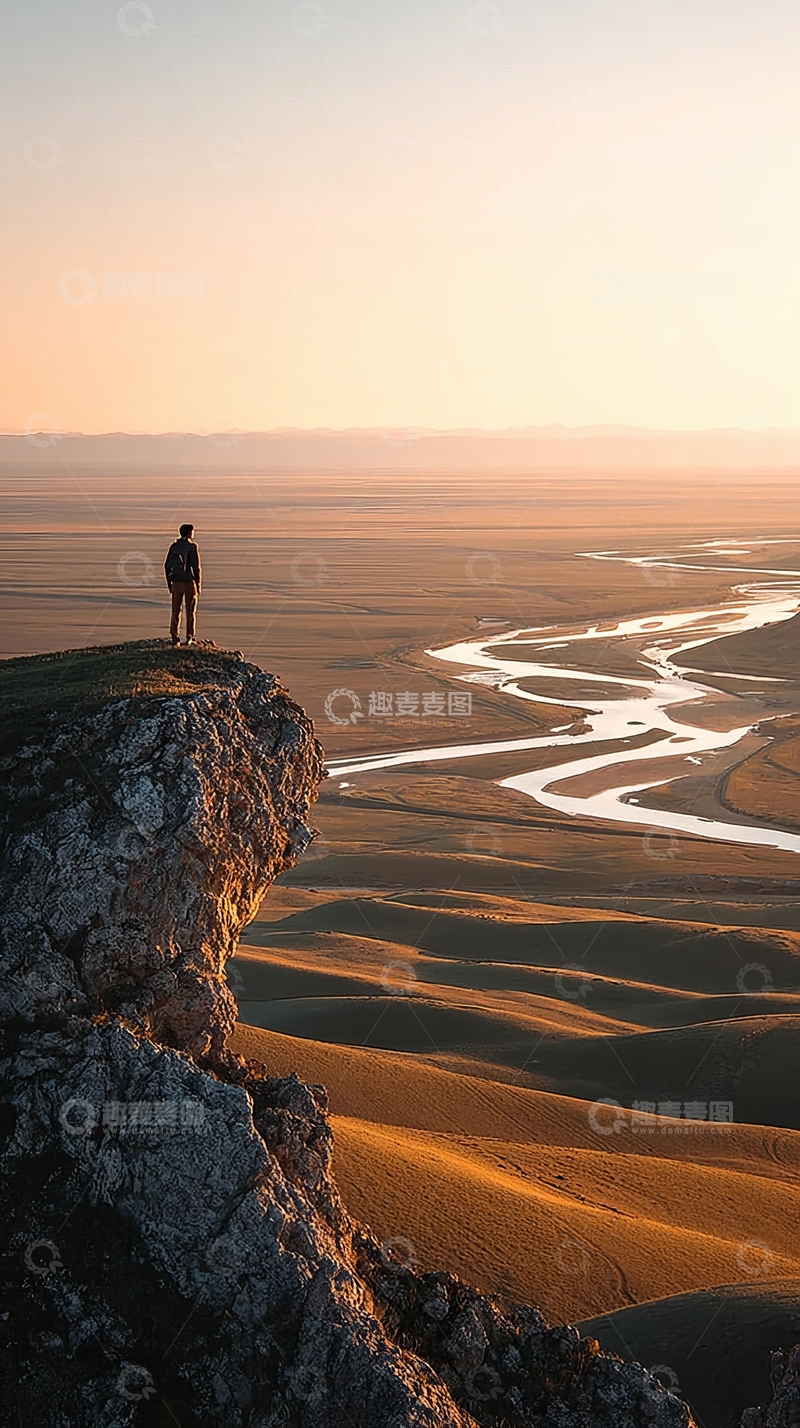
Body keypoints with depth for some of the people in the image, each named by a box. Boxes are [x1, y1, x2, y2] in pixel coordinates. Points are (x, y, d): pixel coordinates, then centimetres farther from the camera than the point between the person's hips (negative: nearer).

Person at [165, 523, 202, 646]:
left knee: (175, 611, 9)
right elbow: (196, 567, -10)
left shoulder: (173, 546, 3)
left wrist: (169, 584, 12)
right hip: (189, 582, -3)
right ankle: (189, 638, 5)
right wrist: (199, 584, -2)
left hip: (176, 583, 3)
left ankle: (174, 637, 7)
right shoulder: (192, 547, -8)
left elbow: (167, 566, 4)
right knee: (190, 612, 5)